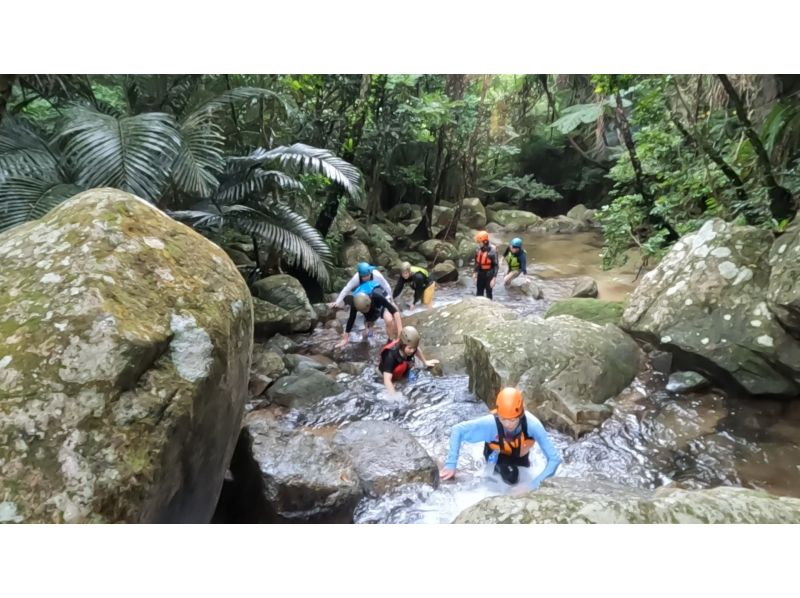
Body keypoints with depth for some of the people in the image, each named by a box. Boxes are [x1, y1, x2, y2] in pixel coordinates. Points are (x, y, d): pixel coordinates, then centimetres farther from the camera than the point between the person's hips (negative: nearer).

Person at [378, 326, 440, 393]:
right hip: (390, 371, -2)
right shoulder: (391, 356, -43)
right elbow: (387, 380, -47)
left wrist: (425, 362, 14)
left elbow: (417, 350, 1)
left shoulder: (410, 346, -28)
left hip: (404, 370, 2)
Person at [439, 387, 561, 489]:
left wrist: (534, 484, -47)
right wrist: (451, 464, -37)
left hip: (520, 454, 1)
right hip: (497, 454, -1)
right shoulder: (490, 423, -44)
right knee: (510, 477, -18)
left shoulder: (532, 424, -44)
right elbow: (457, 430, -33)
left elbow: (554, 458, -38)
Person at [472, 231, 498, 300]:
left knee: (488, 293, 5)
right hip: (480, 273, 6)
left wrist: (493, 279, -19)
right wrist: (475, 273, 11)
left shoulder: (492, 250, -20)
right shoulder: (478, 249, -2)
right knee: (479, 293, 12)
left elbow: (496, 265, -17)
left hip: (489, 274, -5)